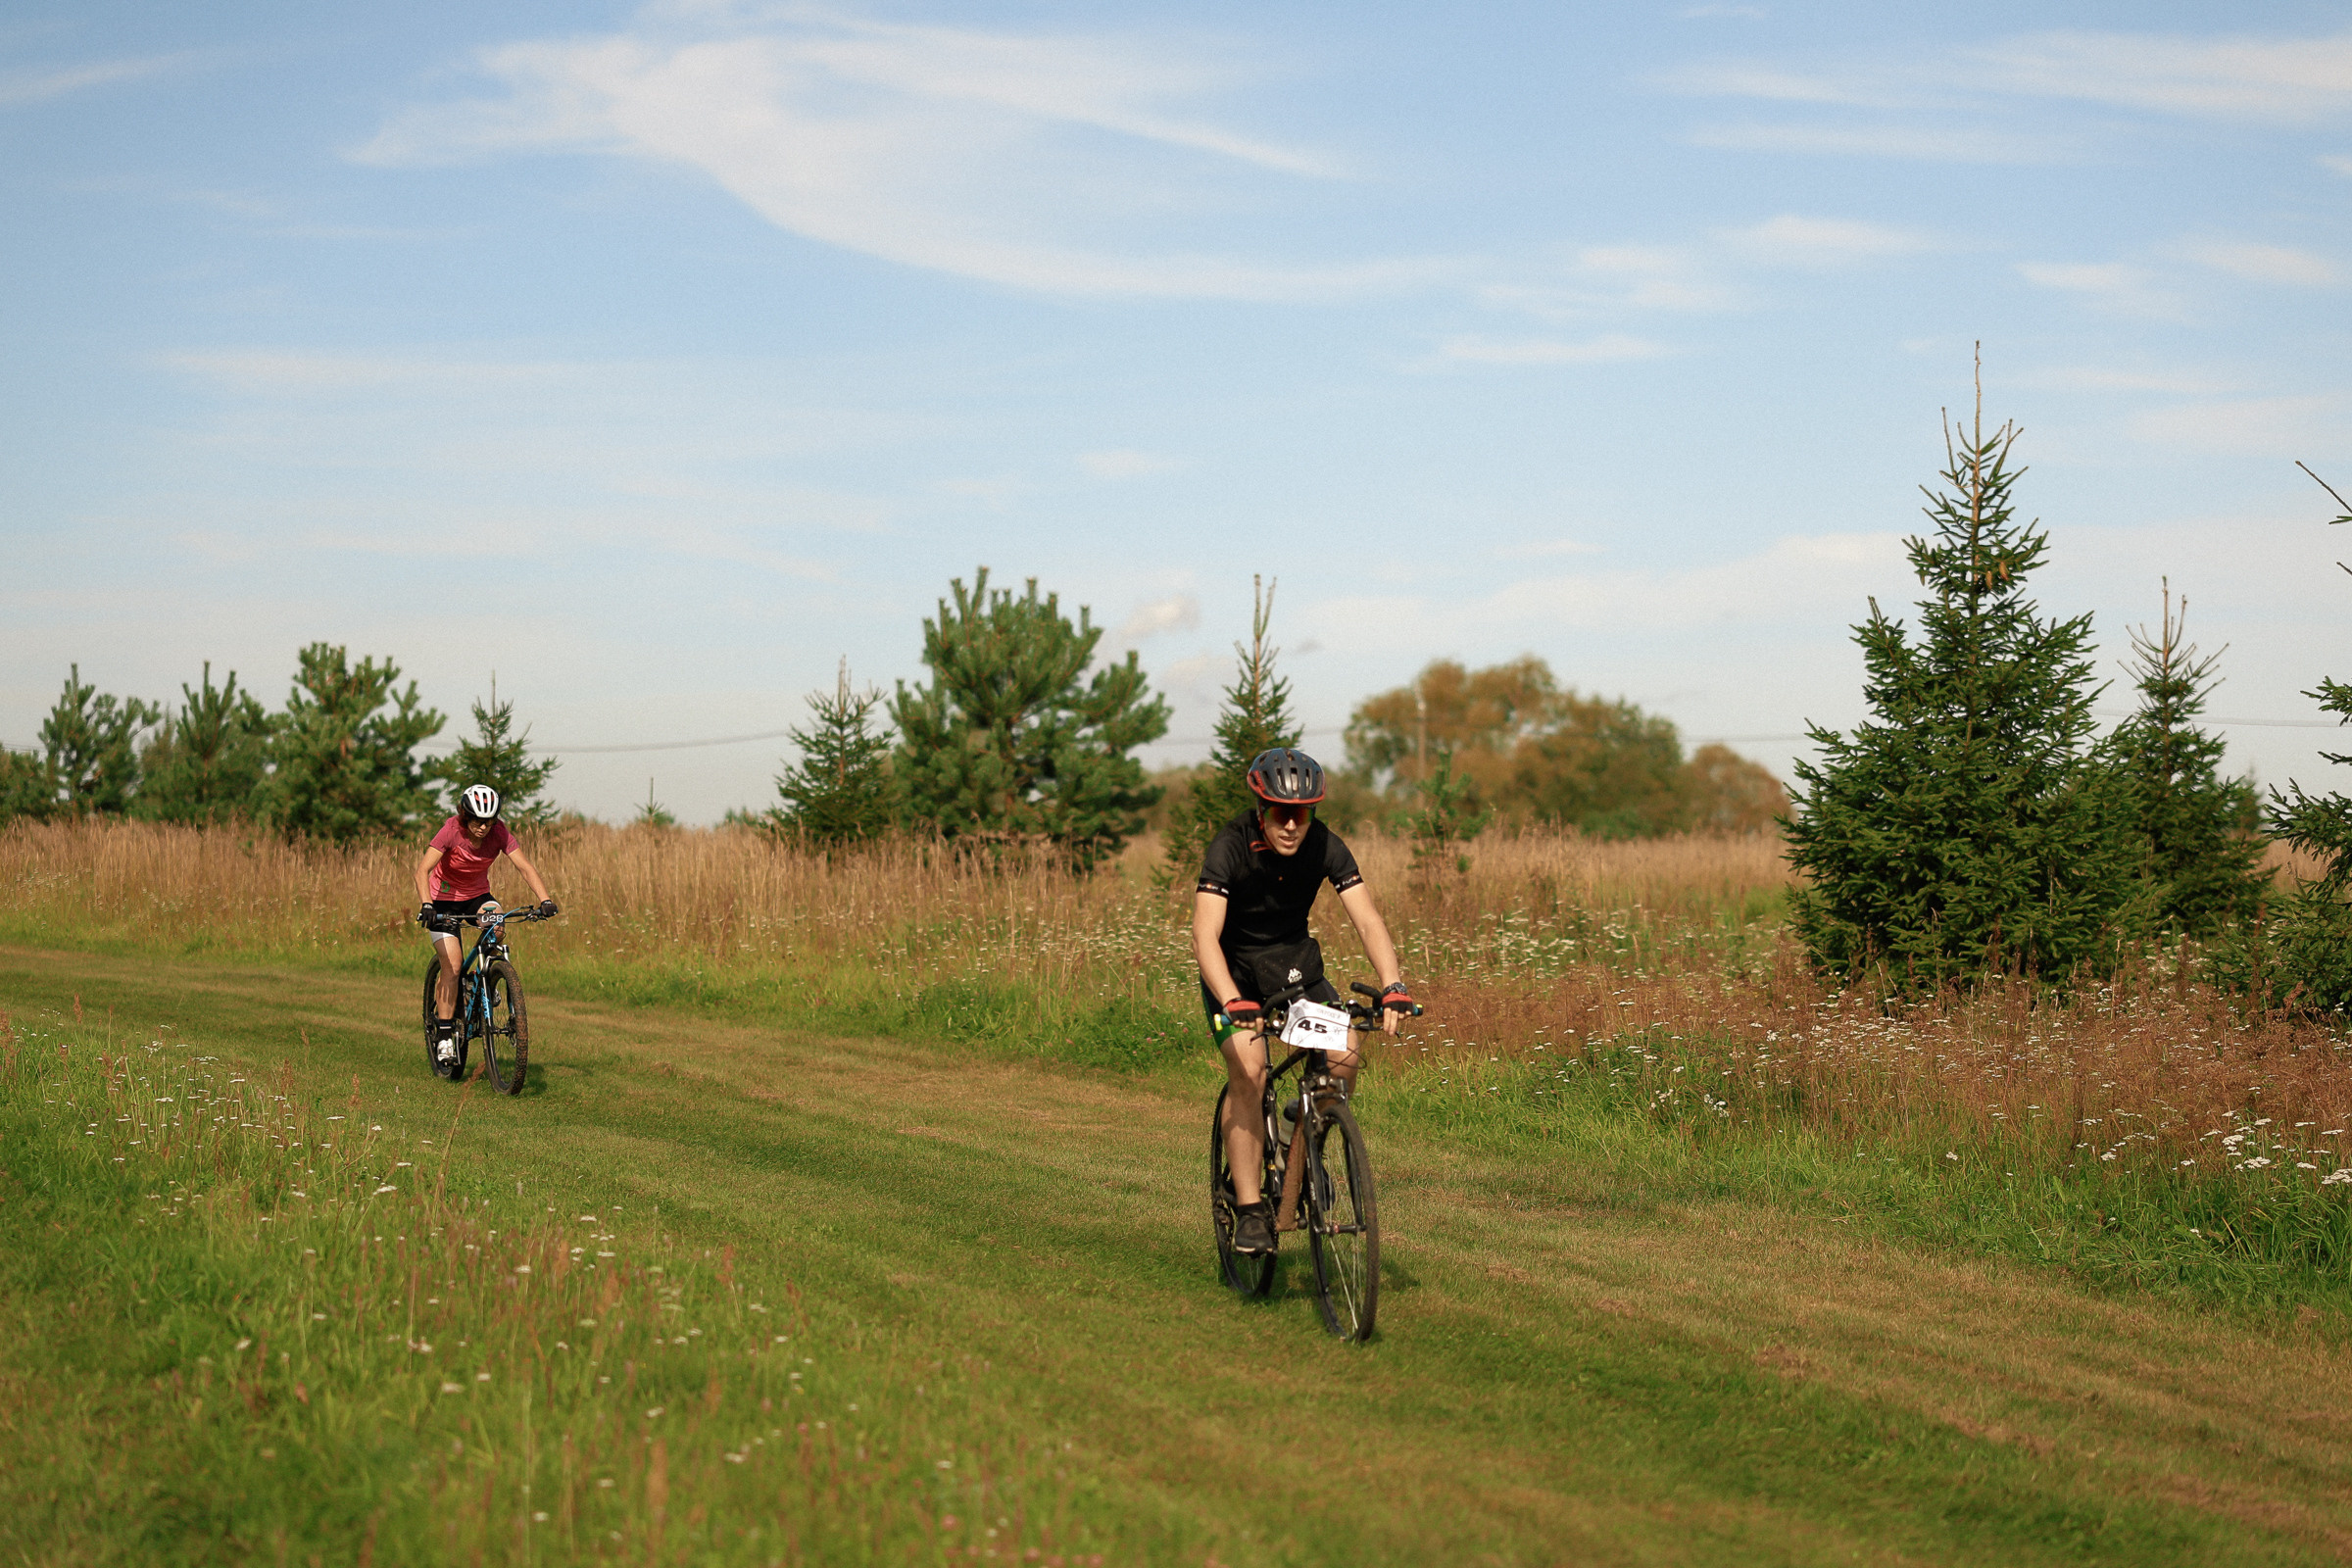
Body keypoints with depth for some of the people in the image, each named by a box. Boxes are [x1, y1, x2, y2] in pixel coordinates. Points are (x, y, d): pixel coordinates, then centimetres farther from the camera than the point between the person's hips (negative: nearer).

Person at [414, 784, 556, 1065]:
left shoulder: (500, 833, -19)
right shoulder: (452, 831, -27)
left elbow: (525, 867, -23)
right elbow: (423, 870, -36)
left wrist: (545, 900, -38)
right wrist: (426, 905, -51)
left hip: (476, 896, 3)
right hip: (444, 898, -3)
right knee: (452, 962, -16)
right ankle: (444, 1033, -7)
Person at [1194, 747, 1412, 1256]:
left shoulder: (1325, 847, -18)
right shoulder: (1229, 848, -27)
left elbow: (1368, 920, -22)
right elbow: (1205, 934, -37)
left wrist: (1393, 987, -39)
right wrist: (1234, 1004, -52)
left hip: (1295, 963, 3)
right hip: (1234, 970, -3)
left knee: (1344, 1056, -18)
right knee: (1248, 1070, -24)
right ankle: (1250, 1209, -18)